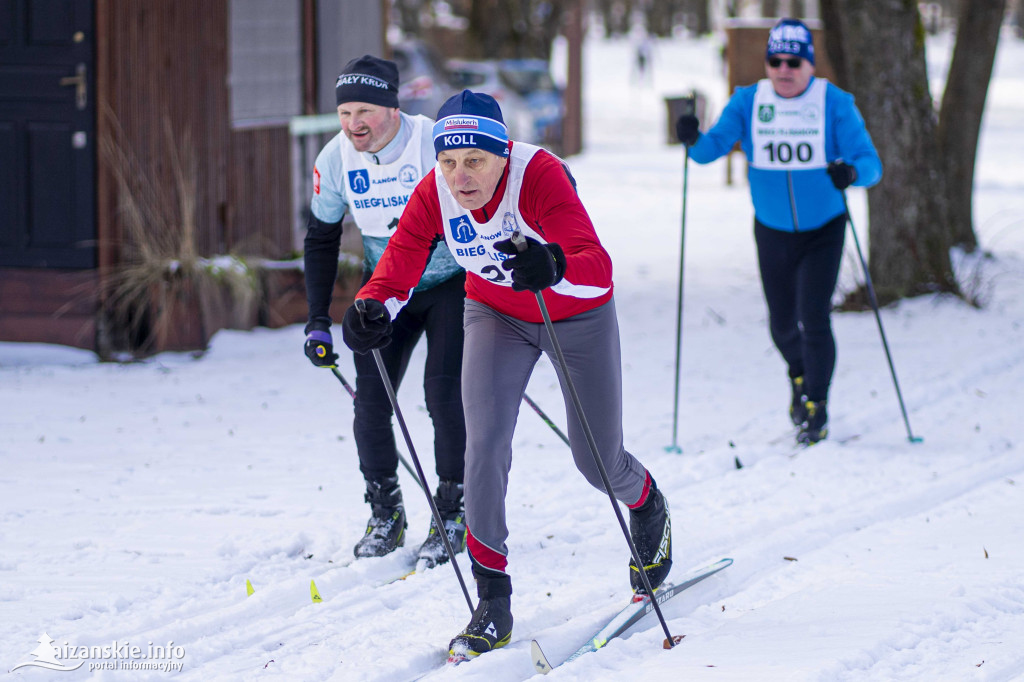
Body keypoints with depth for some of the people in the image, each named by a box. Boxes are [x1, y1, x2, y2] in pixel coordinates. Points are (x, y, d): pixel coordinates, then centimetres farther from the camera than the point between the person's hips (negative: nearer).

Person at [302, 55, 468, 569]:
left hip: (450, 281, -4)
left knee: (444, 391, -14)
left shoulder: (436, 145, -25)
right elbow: (321, 238, 3)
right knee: (371, 396, -6)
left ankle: (454, 512, 0)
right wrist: (318, 322, -1)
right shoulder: (336, 160, -12)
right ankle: (384, 512, 10)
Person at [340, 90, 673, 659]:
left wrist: (553, 267, -67)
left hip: (578, 316, -3)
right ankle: (493, 602, -6)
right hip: (496, 315, 3)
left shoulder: (541, 176, -37)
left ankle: (649, 509, 46)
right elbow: (399, 261, -20)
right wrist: (374, 307, -41)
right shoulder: (434, 193, -24)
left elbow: (599, 269, -46)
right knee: (485, 445, -15)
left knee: (598, 460, 8)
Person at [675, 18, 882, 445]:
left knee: (814, 318, -13)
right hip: (772, 230, 3)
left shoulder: (835, 104, -13)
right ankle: (800, 374, 46)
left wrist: (852, 173, -41)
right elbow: (715, 145, -16)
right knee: (782, 325, 13)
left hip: (823, 231, -3)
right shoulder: (748, 103, -7)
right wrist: (694, 140, -39)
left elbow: (870, 162, -18)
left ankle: (816, 411, 3)